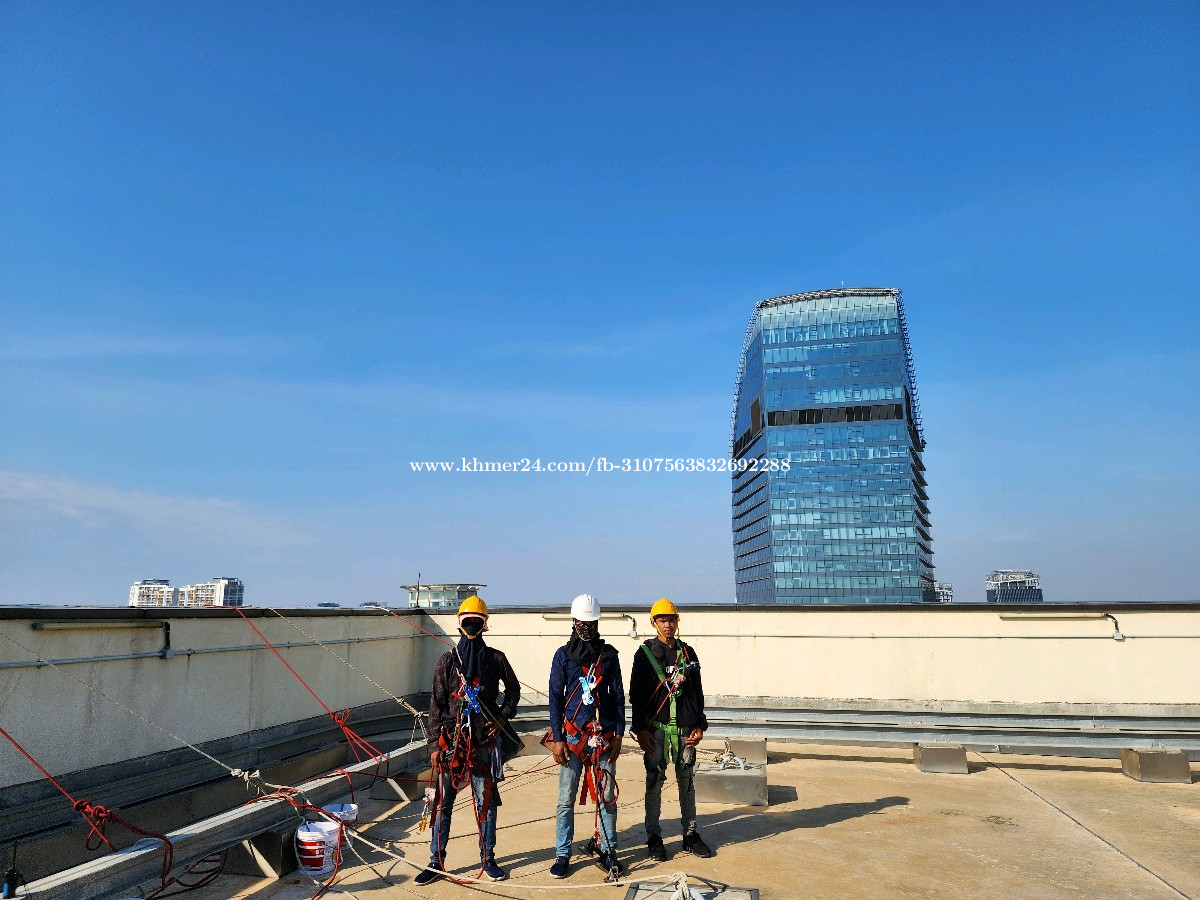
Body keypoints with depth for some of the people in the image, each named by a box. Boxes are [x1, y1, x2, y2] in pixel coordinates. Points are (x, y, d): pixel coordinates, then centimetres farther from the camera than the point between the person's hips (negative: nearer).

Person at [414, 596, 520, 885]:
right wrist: (434, 744, -1)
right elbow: (436, 704, 2)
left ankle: (488, 859, 22)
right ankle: (436, 862, 18)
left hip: (484, 740, 0)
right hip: (452, 740, 0)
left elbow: (513, 689, 14)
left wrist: (503, 718, 1)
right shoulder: (447, 661, 1)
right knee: (443, 802, 6)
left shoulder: (495, 658, 1)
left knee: (486, 801, 8)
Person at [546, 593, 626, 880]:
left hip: (604, 735, 1)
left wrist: (618, 734, 3)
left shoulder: (609, 654, 6)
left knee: (607, 797, 4)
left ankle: (607, 850, 19)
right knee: (566, 799, 2)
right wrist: (557, 738, -3)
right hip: (573, 735, -1)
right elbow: (555, 698, 2)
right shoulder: (563, 655, 2)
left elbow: (618, 695, 8)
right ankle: (562, 855, 15)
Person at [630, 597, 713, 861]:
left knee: (687, 781, 9)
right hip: (657, 728, -3)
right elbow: (636, 694, -1)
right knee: (654, 782, 2)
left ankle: (690, 835, 21)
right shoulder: (645, 653, 0)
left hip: (685, 728, 3)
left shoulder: (688, 653, 10)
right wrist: (640, 729, -7)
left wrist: (699, 725, 6)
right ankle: (654, 838, 13)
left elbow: (697, 692, 13)